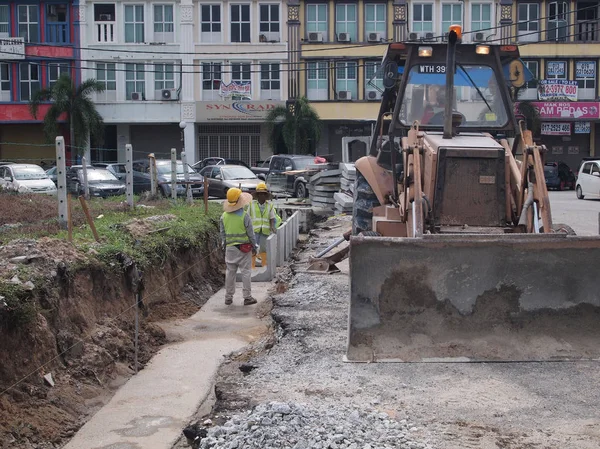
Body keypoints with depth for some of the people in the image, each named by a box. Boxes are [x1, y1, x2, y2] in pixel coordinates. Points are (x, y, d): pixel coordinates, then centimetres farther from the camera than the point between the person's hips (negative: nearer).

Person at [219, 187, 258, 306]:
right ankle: (247, 297, 4)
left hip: (230, 248, 4)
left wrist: (224, 245, 20)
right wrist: (255, 247, 4)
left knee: (230, 272, 10)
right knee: (245, 272, 2)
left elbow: (222, 233, 9)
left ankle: (228, 297, 15)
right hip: (244, 247, -4)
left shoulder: (224, 216, 2)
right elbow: (250, 233, -6)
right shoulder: (244, 215, -11)